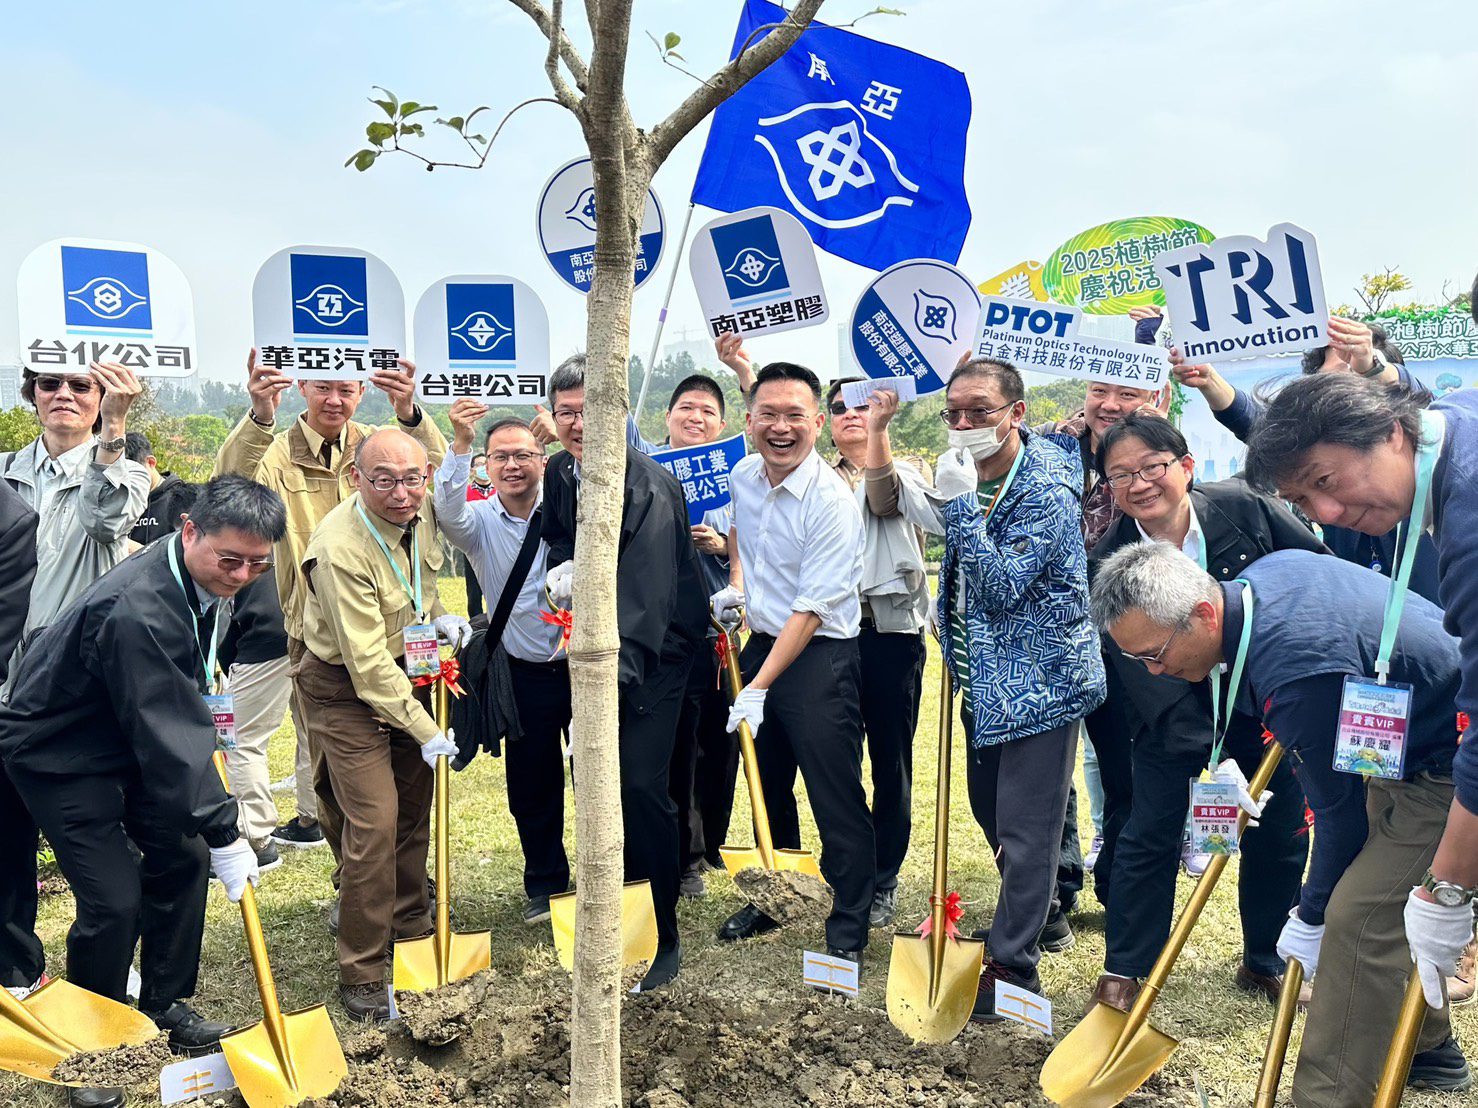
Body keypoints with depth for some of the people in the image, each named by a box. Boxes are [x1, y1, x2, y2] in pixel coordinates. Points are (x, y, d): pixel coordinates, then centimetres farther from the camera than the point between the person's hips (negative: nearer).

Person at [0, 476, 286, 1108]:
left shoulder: (209, 582, -7)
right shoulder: (135, 612, -36)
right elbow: (171, 741, -33)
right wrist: (224, 836, -28)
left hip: (131, 739, 8)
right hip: (59, 754, -8)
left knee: (183, 858, 8)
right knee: (114, 899, -10)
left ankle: (164, 1007, 27)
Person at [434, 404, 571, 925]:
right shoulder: (479, 521, -4)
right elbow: (448, 511, -23)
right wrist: (461, 443, -36)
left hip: (583, 663, -1)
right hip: (524, 673, 1)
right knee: (531, 785, 11)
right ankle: (545, 884, 31)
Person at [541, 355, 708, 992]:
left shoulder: (650, 488, -24)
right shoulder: (559, 473, -1)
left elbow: (645, 595, -34)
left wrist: (616, 671, -47)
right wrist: (563, 569, -6)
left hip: (653, 651, -7)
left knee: (640, 784, -13)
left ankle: (663, 935, 4)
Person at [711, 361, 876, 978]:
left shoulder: (831, 501, -21)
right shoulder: (742, 478, 1)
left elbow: (811, 610, -22)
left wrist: (758, 689, -22)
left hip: (820, 657, -7)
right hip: (762, 642, 8)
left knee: (836, 800, -3)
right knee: (767, 785, 20)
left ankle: (848, 933, 13)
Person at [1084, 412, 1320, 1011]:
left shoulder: (1243, 506, -17)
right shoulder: (1108, 561, -19)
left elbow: (1323, 570, -2)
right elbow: (1135, 664, -22)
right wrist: (1204, 744, -30)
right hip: (1175, 709, -2)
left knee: (1282, 832, 10)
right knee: (1148, 835, 1)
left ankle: (1265, 962, 31)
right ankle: (1124, 969, 19)